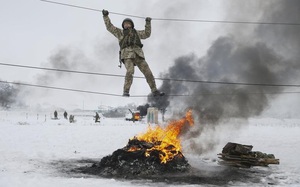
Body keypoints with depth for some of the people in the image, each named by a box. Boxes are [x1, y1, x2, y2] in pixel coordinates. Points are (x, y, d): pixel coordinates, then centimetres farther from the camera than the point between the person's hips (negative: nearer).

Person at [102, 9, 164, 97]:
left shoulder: (136, 32, 33)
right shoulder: (120, 32, 25)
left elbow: (147, 34, 36)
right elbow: (109, 26, 21)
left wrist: (148, 23, 31)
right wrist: (106, 16, 13)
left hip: (138, 54, 3)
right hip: (127, 54, -3)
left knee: (148, 72, -6)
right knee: (130, 71, -28)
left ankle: (155, 91, -3)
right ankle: (126, 92, -28)